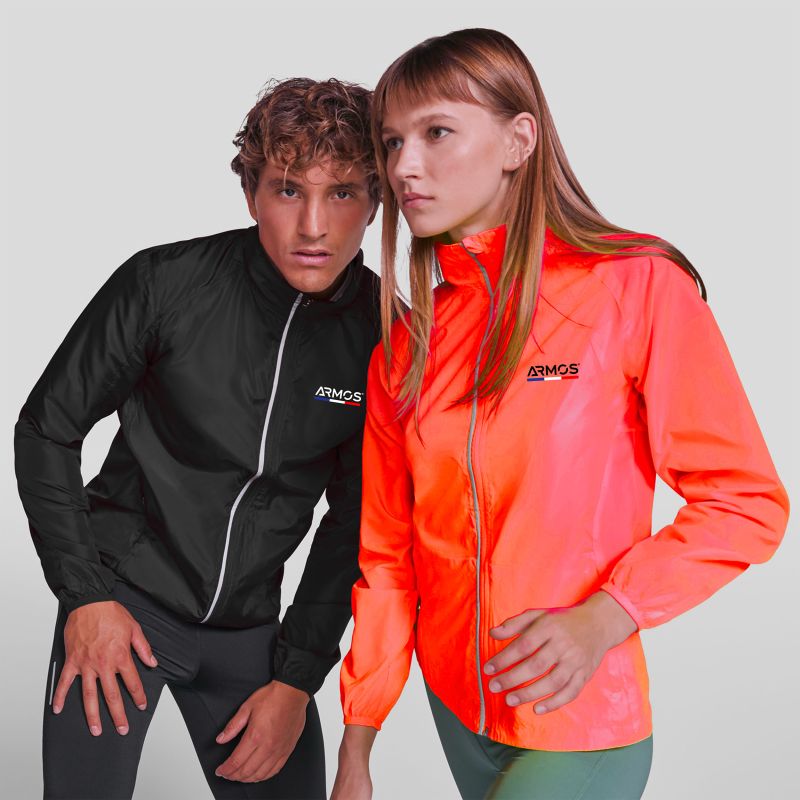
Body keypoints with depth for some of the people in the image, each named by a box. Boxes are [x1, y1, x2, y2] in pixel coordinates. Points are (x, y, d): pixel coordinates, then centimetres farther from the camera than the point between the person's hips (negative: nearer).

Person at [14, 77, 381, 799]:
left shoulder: (385, 337, -9)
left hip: (250, 625, 3)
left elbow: (356, 518, 0)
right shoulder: (167, 285, -17)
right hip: (122, 603, -2)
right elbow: (46, 429, -5)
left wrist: (298, 674, -3)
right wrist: (85, 592, -10)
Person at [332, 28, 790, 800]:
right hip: (454, 700, 5)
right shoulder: (405, 344, 2)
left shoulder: (636, 284, -12)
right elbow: (387, 555, 5)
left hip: (583, 723, -4)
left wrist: (604, 619, -23)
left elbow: (745, 502, -11)